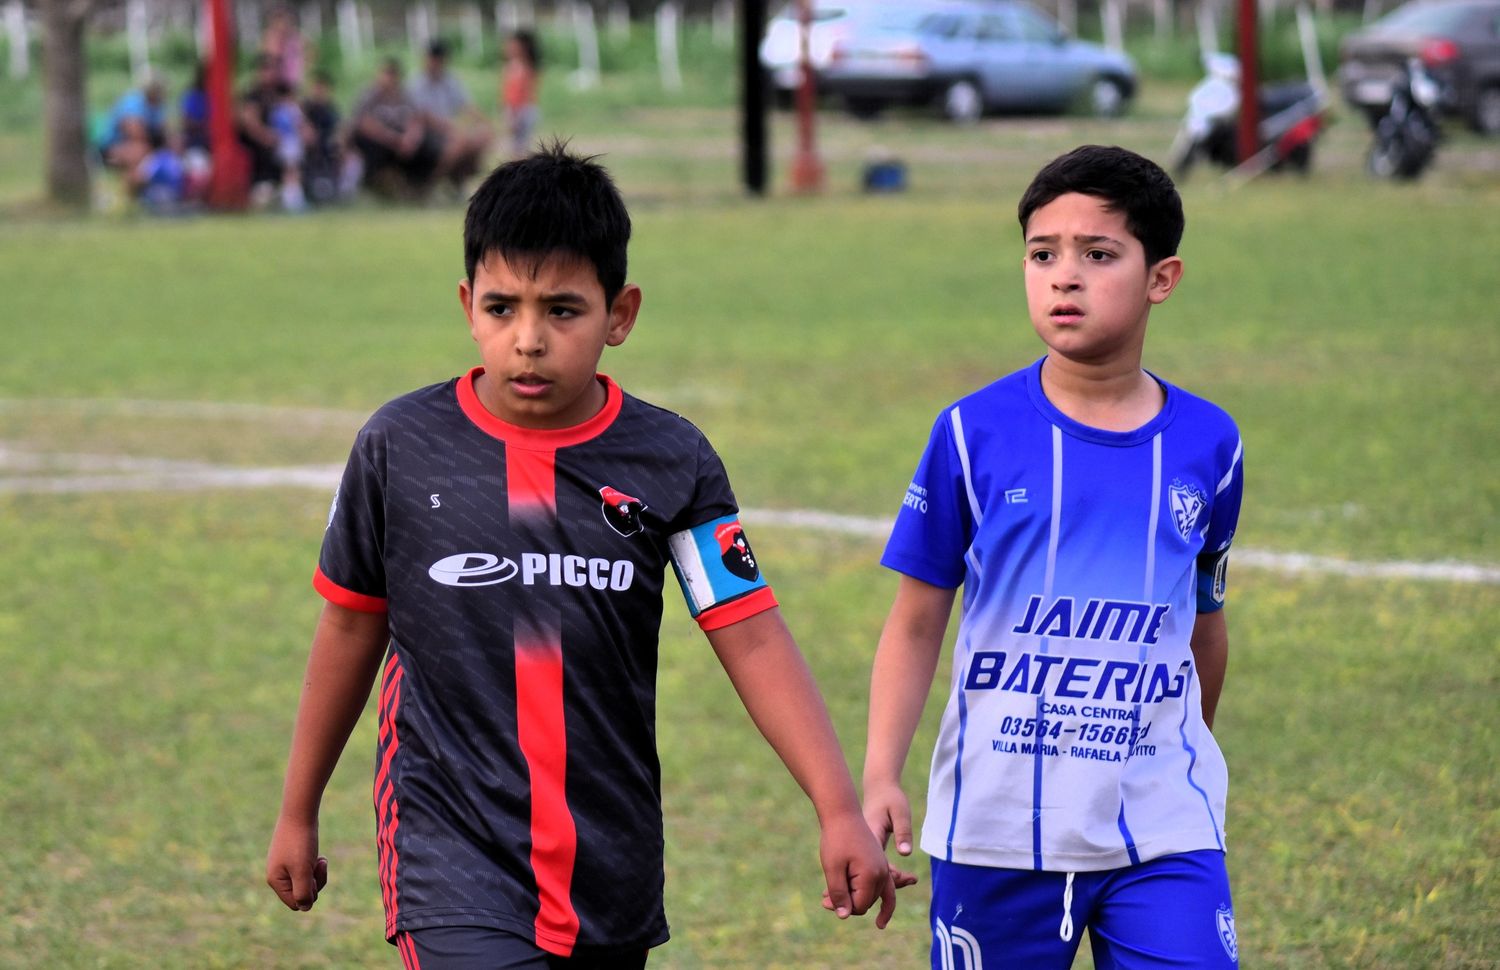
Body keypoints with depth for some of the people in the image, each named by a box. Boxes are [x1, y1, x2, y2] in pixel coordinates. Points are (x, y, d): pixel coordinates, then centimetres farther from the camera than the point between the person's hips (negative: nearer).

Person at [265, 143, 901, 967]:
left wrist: (839, 809, -14)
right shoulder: (401, 448, -3)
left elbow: (752, 641, -4)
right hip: (452, 845, -2)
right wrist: (298, 813, 16)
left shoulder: (671, 461, -2)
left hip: (611, 865, 3)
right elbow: (351, 627, 9)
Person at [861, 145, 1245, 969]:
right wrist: (879, 778, -6)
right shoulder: (975, 435, -3)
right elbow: (916, 623, 2)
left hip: (1162, 834, 1)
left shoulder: (1206, 446, 2)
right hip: (995, 829, -1)